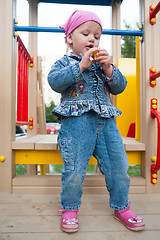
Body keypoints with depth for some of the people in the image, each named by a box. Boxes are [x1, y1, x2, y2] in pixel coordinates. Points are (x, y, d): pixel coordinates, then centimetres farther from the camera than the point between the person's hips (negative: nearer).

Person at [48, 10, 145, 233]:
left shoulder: (102, 63, 21)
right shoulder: (64, 62, 10)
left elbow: (120, 87, 12)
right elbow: (54, 81, -12)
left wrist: (109, 69, -5)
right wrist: (81, 66, -17)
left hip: (106, 122, 5)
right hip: (76, 123, -4)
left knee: (119, 166, 4)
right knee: (74, 170, -5)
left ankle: (121, 207, 27)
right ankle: (70, 208, 22)